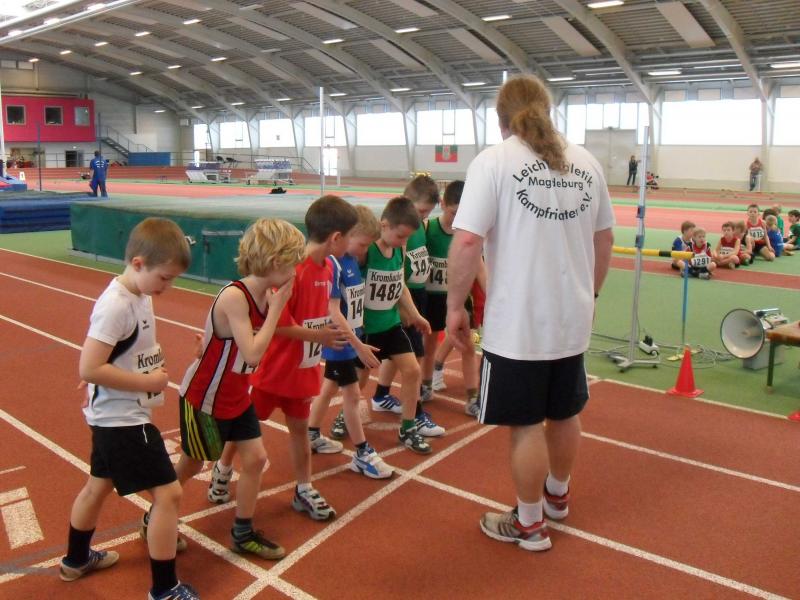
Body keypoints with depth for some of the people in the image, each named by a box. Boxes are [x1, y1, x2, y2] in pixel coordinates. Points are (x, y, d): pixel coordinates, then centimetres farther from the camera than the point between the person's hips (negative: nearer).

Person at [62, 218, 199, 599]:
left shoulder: (140, 295, 3)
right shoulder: (116, 306, -25)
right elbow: (89, 368, -27)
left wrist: (153, 369, 1)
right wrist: (147, 382, -21)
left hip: (115, 417, 10)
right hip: (122, 420, -10)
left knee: (98, 485, 26)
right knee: (168, 493, -5)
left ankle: (76, 559, 48)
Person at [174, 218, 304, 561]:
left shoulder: (266, 295, -5)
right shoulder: (234, 296, -30)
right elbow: (253, 354, -35)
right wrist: (276, 308, -29)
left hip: (236, 396, 8)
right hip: (204, 398, -7)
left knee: (255, 458, 7)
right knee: (191, 464, 12)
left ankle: (242, 534, 25)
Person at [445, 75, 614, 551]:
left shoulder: (494, 161, -11)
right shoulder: (585, 162, 5)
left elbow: (467, 242, -19)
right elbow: (604, 239, 12)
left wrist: (456, 306, -8)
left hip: (517, 323, -6)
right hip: (573, 318, 6)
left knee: (526, 424, 9)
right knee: (565, 413, 23)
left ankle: (530, 524, 26)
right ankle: (558, 496, 46)